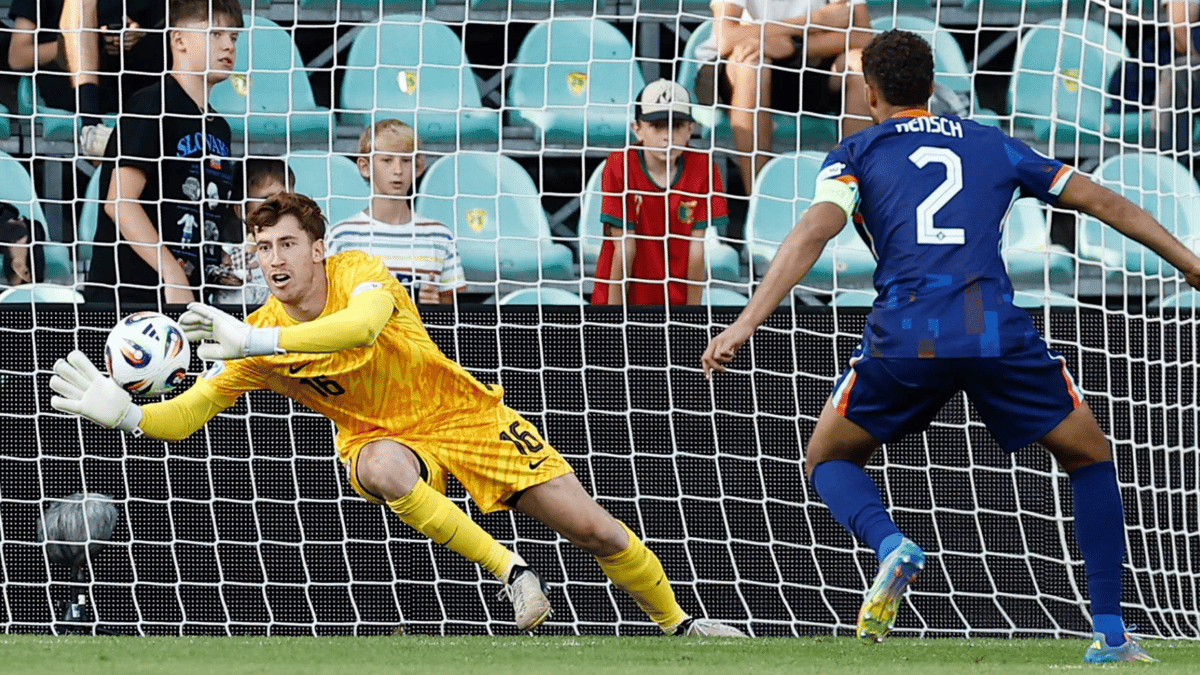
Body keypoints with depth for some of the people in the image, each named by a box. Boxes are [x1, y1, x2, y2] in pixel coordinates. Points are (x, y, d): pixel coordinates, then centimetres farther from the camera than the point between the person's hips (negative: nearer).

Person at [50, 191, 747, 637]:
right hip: (383, 437, 1)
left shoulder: (358, 273, -21)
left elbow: (362, 325, -45)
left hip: (466, 413, -1)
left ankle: (678, 621, 22)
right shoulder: (258, 341, -12)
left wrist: (256, 341, -52)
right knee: (385, 469, -40)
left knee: (593, 528, -5)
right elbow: (185, 415, -13)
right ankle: (510, 570, -27)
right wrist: (126, 413, -35)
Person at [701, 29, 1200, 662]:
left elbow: (815, 230, -2)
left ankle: (890, 544, -11)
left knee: (828, 459, 22)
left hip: (905, 336, -1)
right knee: (1090, 457, 22)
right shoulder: (994, 146, 24)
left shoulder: (855, 154, 16)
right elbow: (1104, 202, 26)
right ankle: (1110, 634, 11)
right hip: (998, 330, 1)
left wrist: (745, 323, -9)